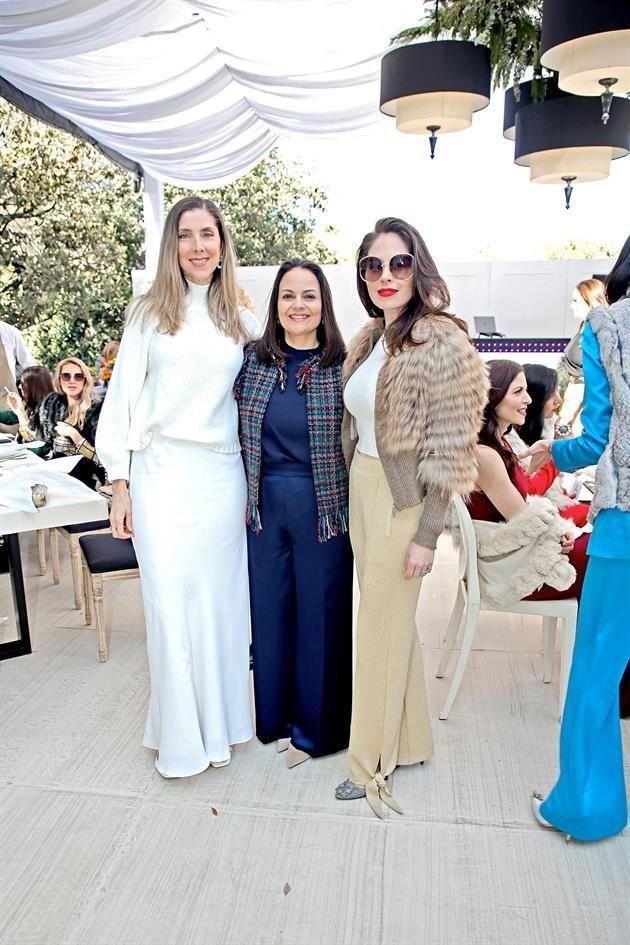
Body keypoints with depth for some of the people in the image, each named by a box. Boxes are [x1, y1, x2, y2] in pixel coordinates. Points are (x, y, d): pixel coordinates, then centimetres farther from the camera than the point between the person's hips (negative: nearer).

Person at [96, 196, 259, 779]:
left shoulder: (242, 322, 11)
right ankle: (180, 737, 16)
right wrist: (119, 484, -4)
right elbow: (122, 399, 2)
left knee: (220, 598, 7)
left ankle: (220, 722, 25)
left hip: (223, 475, 2)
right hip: (161, 473, -2)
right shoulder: (149, 313, 4)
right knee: (170, 601, 0)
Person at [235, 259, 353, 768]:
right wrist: (247, 495, 5)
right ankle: (276, 715, 36)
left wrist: (348, 507, -8)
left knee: (321, 611, 8)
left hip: (323, 506, -3)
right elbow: (238, 430, 10)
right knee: (270, 608, 14)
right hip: (265, 502, 4)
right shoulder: (253, 359, 3)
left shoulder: (343, 366, -6)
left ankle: (316, 726, 29)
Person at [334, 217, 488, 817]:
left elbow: (449, 452, -16)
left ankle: (372, 761, 25)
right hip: (362, 490, 7)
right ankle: (409, 738, 36)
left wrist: (426, 536, -17)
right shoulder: (368, 341, 10)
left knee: (382, 626, 4)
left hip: (404, 499, -7)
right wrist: (351, 498, 12)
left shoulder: (442, 341, -13)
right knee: (390, 619, 16)